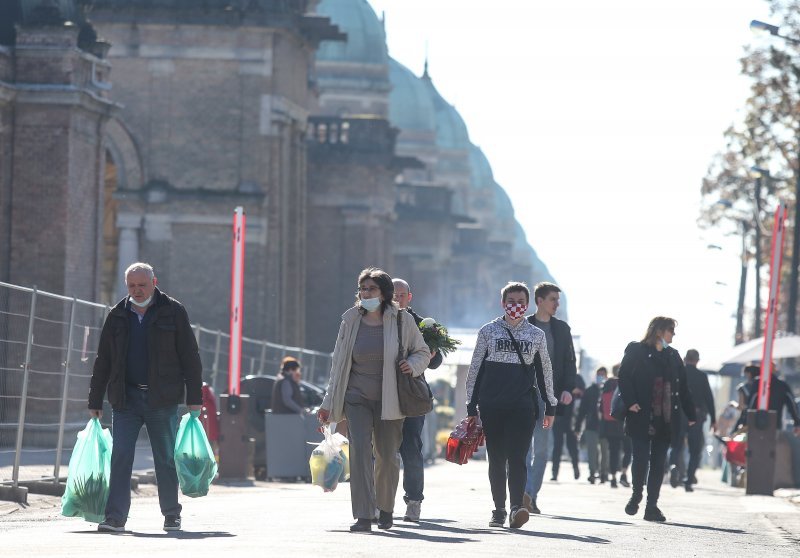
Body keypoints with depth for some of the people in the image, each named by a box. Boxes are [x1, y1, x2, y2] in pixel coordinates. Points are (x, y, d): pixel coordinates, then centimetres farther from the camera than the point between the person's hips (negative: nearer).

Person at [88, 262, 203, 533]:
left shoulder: (173, 312, 2)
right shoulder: (117, 316, 10)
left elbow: (190, 357, 2)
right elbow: (102, 361, 14)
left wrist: (195, 398, -4)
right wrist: (95, 401, 10)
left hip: (162, 399, -2)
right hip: (125, 399, 2)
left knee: (166, 459, 5)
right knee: (120, 458, -6)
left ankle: (172, 515, 18)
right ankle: (115, 517, -7)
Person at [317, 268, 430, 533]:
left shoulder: (402, 320, -1)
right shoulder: (351, 320, 4)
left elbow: (423, 352, 11)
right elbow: (338, 362, 11)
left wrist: (413, 364, -13)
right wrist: (328, 403, 11)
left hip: (389, 399, 0)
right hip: (357, 397, 0)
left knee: (387, 456, 5)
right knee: (360, 449, -16)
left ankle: (385, 509, 30)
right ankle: (363, 516, -19)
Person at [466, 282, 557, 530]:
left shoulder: (536, 335, 11)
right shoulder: (488, 332, 9)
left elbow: (545, 371, 17)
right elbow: (475, 370, 10)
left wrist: (550, 406, 16)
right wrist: (471, 406, 7)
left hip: (523, 405, -1)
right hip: (492, 405, 1)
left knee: (517, 458, -13)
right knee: (496, 459, 4)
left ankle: (517, 508, -24)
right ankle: (499, 509, 11)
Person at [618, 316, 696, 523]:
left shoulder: (672, 356, 15)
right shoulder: (636, 351, 0)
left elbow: (683, 387, 16)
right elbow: (624, 377, -5)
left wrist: (690, 414, 12)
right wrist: (630, 402, -18)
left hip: (666, 419, 4)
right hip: (642, 418, -4)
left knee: (658, 461, 3)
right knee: (641, 457, -7)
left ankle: (652, 506, 7)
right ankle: (636, 495, 16)